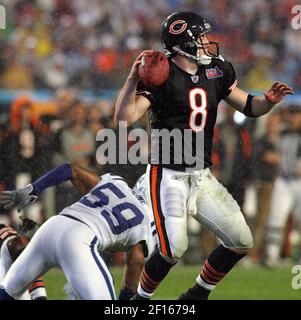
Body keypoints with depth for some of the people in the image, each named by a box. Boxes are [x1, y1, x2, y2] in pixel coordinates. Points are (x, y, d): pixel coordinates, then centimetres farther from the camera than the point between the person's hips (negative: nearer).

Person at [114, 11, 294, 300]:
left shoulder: (216, 71, 6)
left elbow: (248, 106, 15)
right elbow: (124, 117, -23)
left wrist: (269, 100, -6)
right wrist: (134, 77, -35)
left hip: (202, 177, 7)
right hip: (168, 176, -7)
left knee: (241, 242, 5)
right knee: (173, 249, -16)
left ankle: (198, 294, 23)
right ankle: (141, 298, 9)